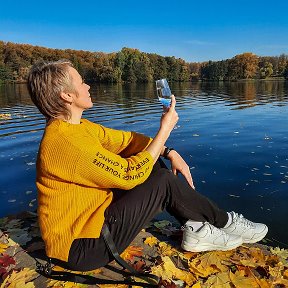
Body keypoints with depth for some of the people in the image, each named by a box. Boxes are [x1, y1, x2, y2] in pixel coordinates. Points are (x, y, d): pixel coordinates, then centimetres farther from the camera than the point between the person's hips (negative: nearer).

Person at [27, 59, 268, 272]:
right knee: (163, 182, -16)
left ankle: (196, 229, 3)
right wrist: (165, 130, -14)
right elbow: (131, 174, -24)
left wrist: (168, 152, -6)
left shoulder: (78, 127, 4)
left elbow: (125, 140, 6)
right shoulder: (65, 142, -27)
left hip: (92, 216, 9)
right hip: (79, 248, -9)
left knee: (155, 164, 2)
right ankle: (223, 222, 7)